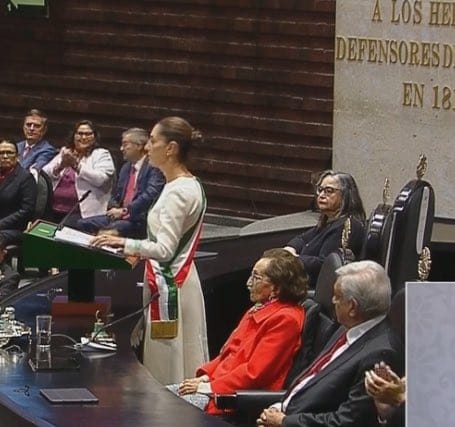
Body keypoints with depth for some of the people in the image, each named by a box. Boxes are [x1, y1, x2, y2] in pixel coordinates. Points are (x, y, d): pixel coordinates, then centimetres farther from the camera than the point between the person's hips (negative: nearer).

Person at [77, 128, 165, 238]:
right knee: (82, 224, -7)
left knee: (111, 229, -34)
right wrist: (113, 208, 0)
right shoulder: (126, 167, 21)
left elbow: (149, 196, -21)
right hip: (120, 216, 8)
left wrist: (124, 211, -20)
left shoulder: (153, 168, -8)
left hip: (139, 220, -8)